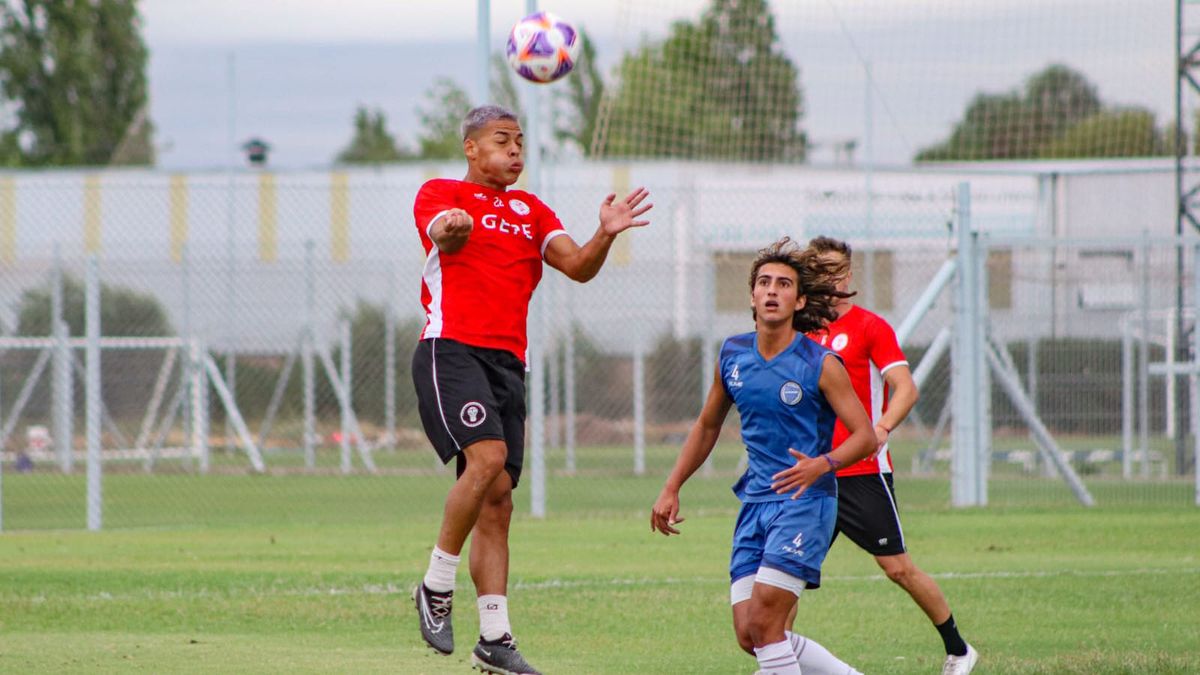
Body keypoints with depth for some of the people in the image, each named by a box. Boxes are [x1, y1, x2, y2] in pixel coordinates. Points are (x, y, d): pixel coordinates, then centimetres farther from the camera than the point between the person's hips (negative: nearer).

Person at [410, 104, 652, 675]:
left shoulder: (530, 211, 22)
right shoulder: (439, 194, 7)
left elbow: (577, 267, 10)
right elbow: (443, 234, -15)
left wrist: (604, 235, -11)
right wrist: (453, 228, -38)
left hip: (508, 364, 6)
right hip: (452, 349, -6)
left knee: (498, 500, 2)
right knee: (487, 458, -26)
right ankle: (437, 586, -13)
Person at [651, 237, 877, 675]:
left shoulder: (820, 364, -9)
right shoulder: (732, 355, 7)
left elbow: (865, 436, -8)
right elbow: (707, 427, 22)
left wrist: (821, 465, -26)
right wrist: (671, 489, 19)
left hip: (805, 501, -6)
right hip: (755, 502, 6)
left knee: (763, 623, -16)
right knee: (749, 636, 0)